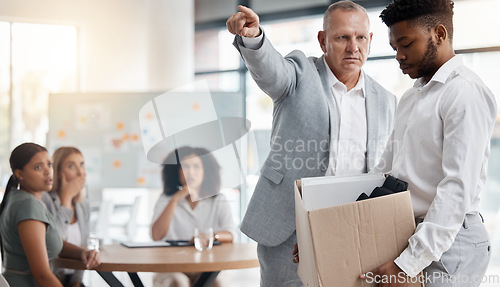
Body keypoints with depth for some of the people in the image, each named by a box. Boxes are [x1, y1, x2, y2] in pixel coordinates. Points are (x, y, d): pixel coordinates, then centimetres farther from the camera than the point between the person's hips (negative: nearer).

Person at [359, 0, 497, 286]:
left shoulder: (466, 92, -13)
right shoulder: (411, 97, 17)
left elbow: (459, 189, -21)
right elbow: (386, 171, 18)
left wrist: (408, 263, -24)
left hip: (448, 241, -8)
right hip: (407, 234, 8)